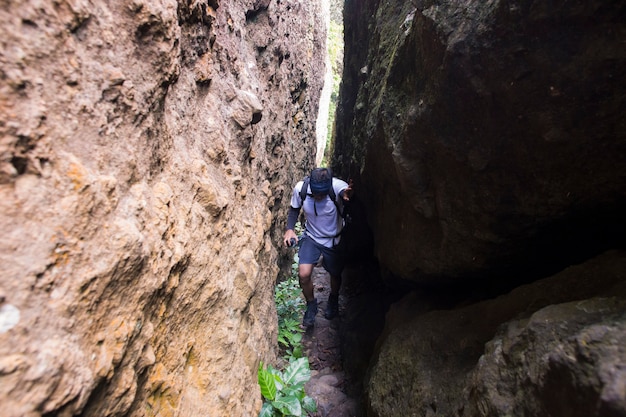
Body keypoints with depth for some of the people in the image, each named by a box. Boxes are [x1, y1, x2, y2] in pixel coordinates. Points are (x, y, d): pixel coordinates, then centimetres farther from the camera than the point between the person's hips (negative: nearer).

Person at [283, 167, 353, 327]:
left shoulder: (338, 186, -30)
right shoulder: (300, 188, -22)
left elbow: (346, 191, -53)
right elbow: (294, 209, -4)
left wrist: (347, 195, -77)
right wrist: (289, 229, -18)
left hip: (333, 239, -1)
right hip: (311, 237, 1)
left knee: (335, 274, 15)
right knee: (304, 274, -13)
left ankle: (333, 300, 50)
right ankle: (311, 305, 19)